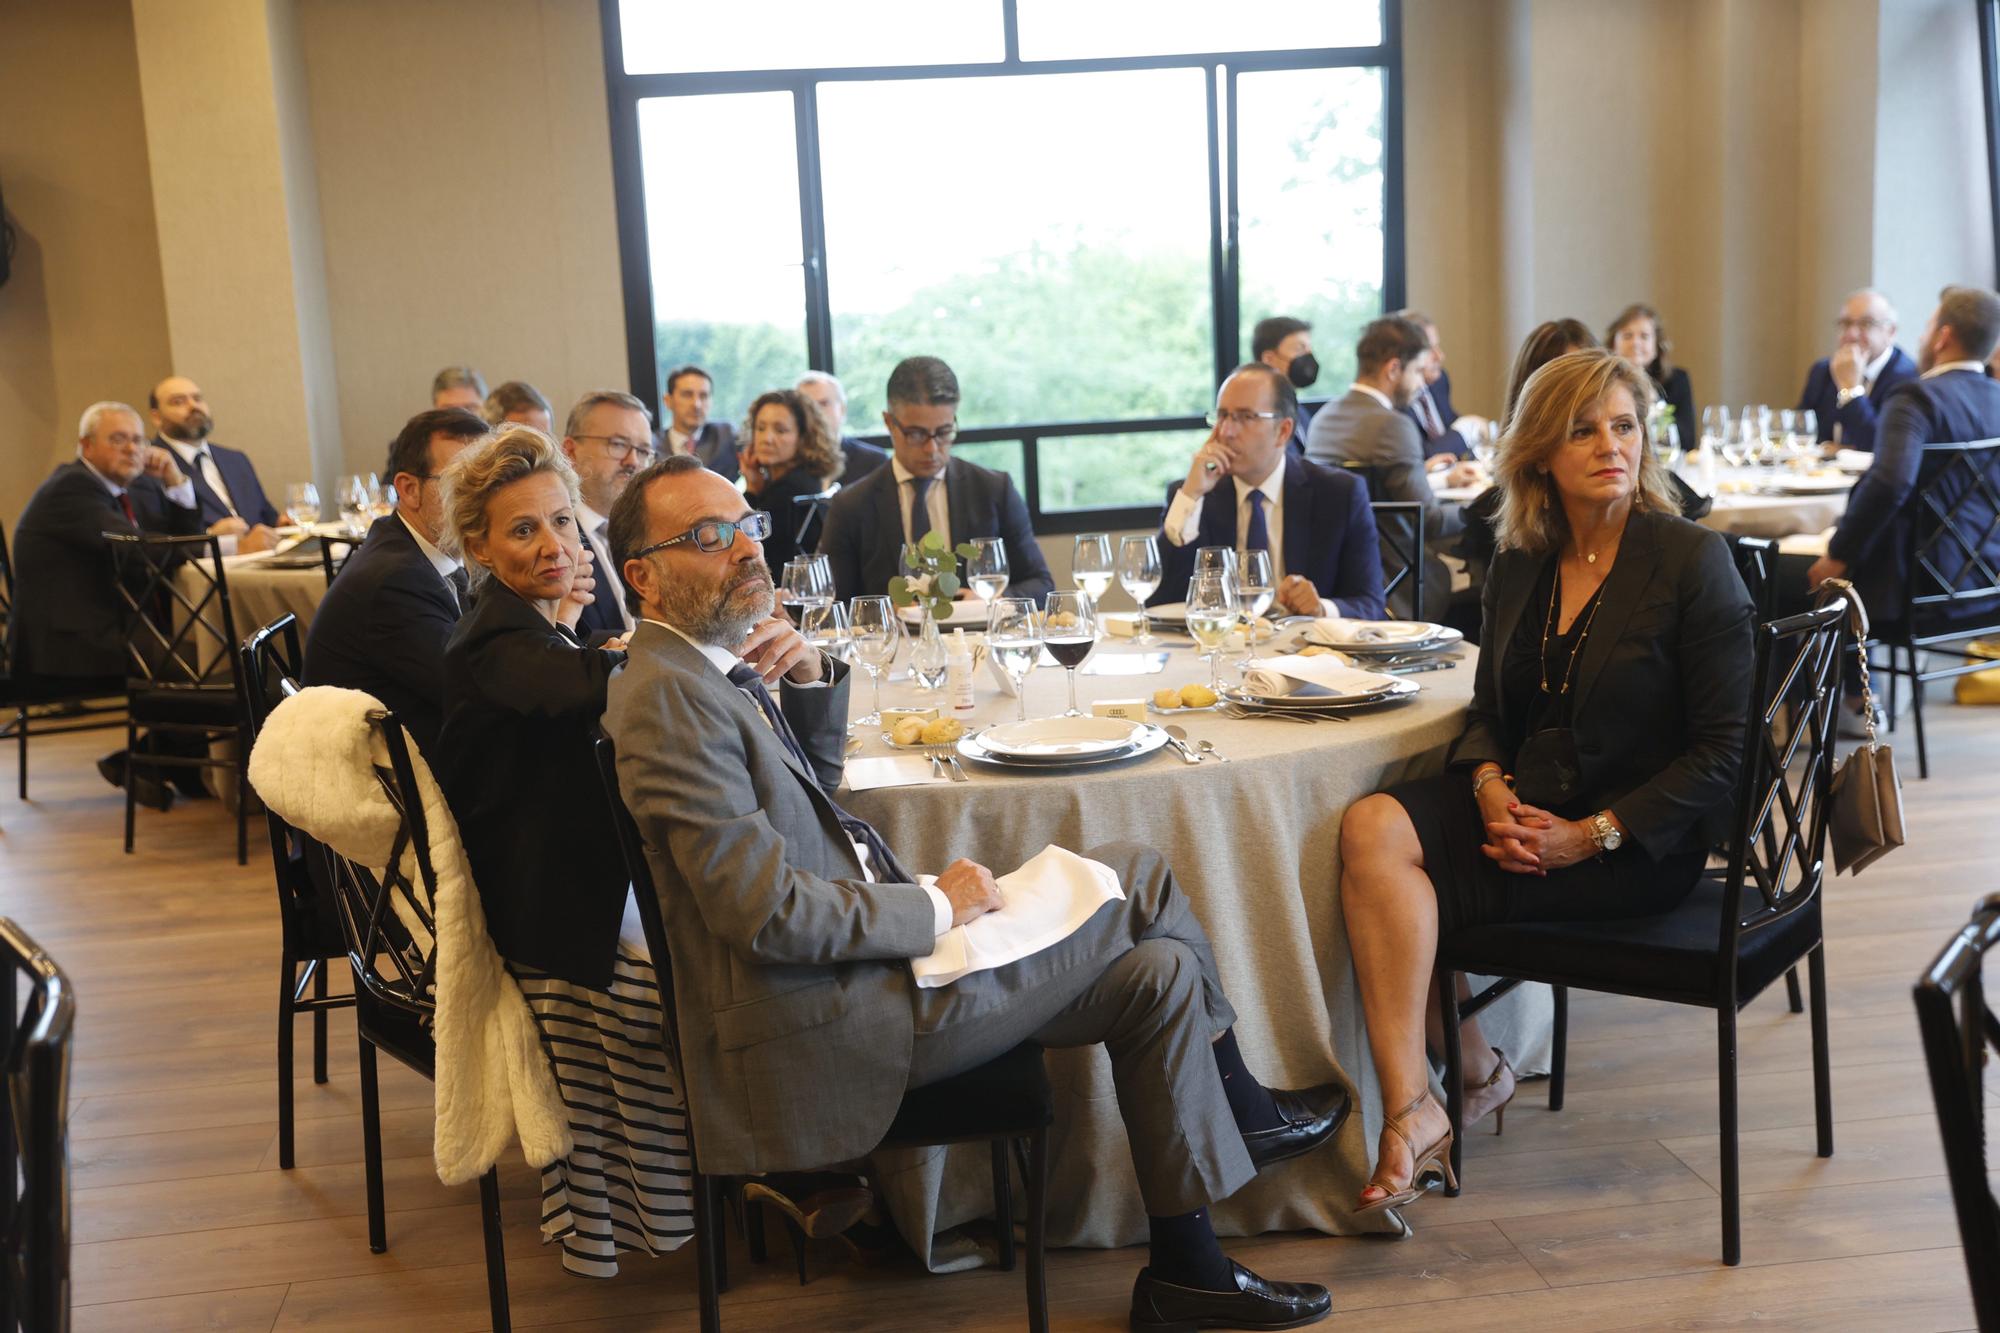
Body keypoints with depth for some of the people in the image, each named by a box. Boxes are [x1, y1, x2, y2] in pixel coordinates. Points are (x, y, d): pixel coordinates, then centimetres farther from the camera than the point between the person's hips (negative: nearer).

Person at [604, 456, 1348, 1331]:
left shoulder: (713, 664, 8)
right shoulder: (669, 695, -21)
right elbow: (770, 913, -25)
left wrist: (809, 679, 1)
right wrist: (938, 908, -13)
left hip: (858, 955, 10)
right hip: (828, 1023, -10)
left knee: (1155, 972, 7)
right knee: (1138, 880, -6)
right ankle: (1244, 1112, 18)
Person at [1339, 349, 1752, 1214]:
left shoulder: (1692, 560, -7)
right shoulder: (1520, 565, 9)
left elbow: (1722, 748, -9)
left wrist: (1591, 835, -18)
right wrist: (1491, 789, -9)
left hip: (1642, 843, -6)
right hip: (1524, 815, 6)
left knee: (1395, 880, -23)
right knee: (1373, 826, -22)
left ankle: (1414, 1108, -10)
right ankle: (1469, 1070, -12)